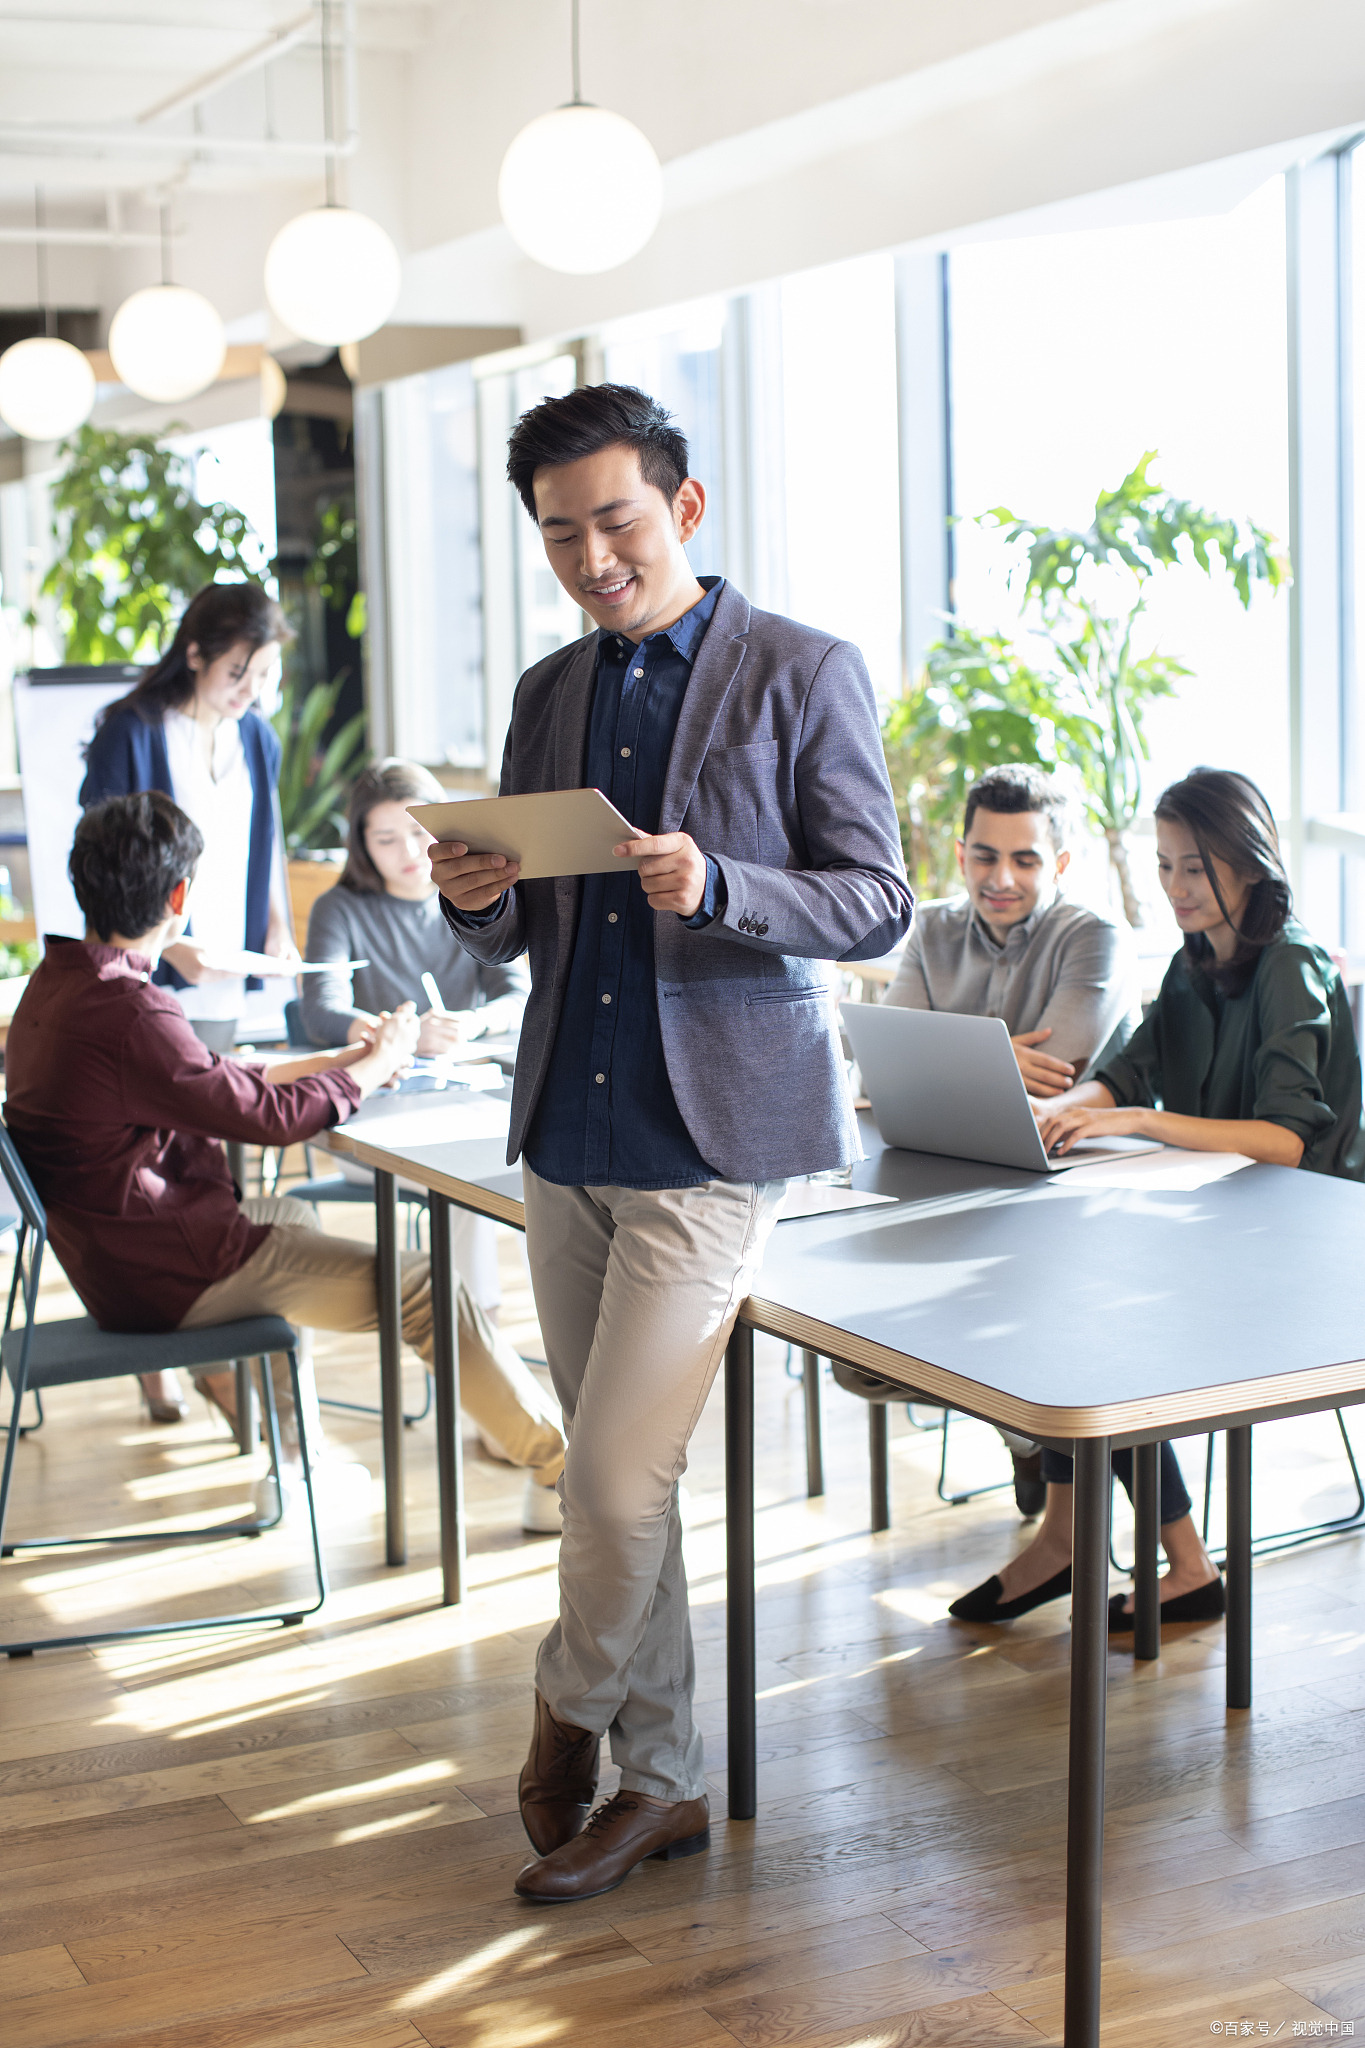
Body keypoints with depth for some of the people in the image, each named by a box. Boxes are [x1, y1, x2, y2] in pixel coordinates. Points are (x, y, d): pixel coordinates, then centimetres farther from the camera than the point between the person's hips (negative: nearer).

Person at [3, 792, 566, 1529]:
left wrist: (341, 1058, 8)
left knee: (291, 1217, 34)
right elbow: (269, 1115, -21)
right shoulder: (125, 1013, -27)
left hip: (112, 1255, 10)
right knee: (421, 1285, -4)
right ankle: (558, 1461, 10)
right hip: (169, 1276, -10)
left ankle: (300, 1462, 36)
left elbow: (216, 1084, 11)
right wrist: (379, 1062, -5)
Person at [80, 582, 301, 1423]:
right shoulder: (130, 733, -9)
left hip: (224, 984, 5)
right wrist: (169, 947, -21)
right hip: (147, 985, -5)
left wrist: (276, 929, 4)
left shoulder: (257, 739, 9)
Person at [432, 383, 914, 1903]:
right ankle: (659, 1780, 26)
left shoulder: (803, 675, -4)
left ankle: (570, 1714, 18)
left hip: (711, 1135, -6)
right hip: (568, 1133, 6)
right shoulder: (549, 694, 12)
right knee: (614, 1477, 12)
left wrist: (714, 887, -24)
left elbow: (879, 905, -8)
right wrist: (480, 902, -8)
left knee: (614, 1476, -9)